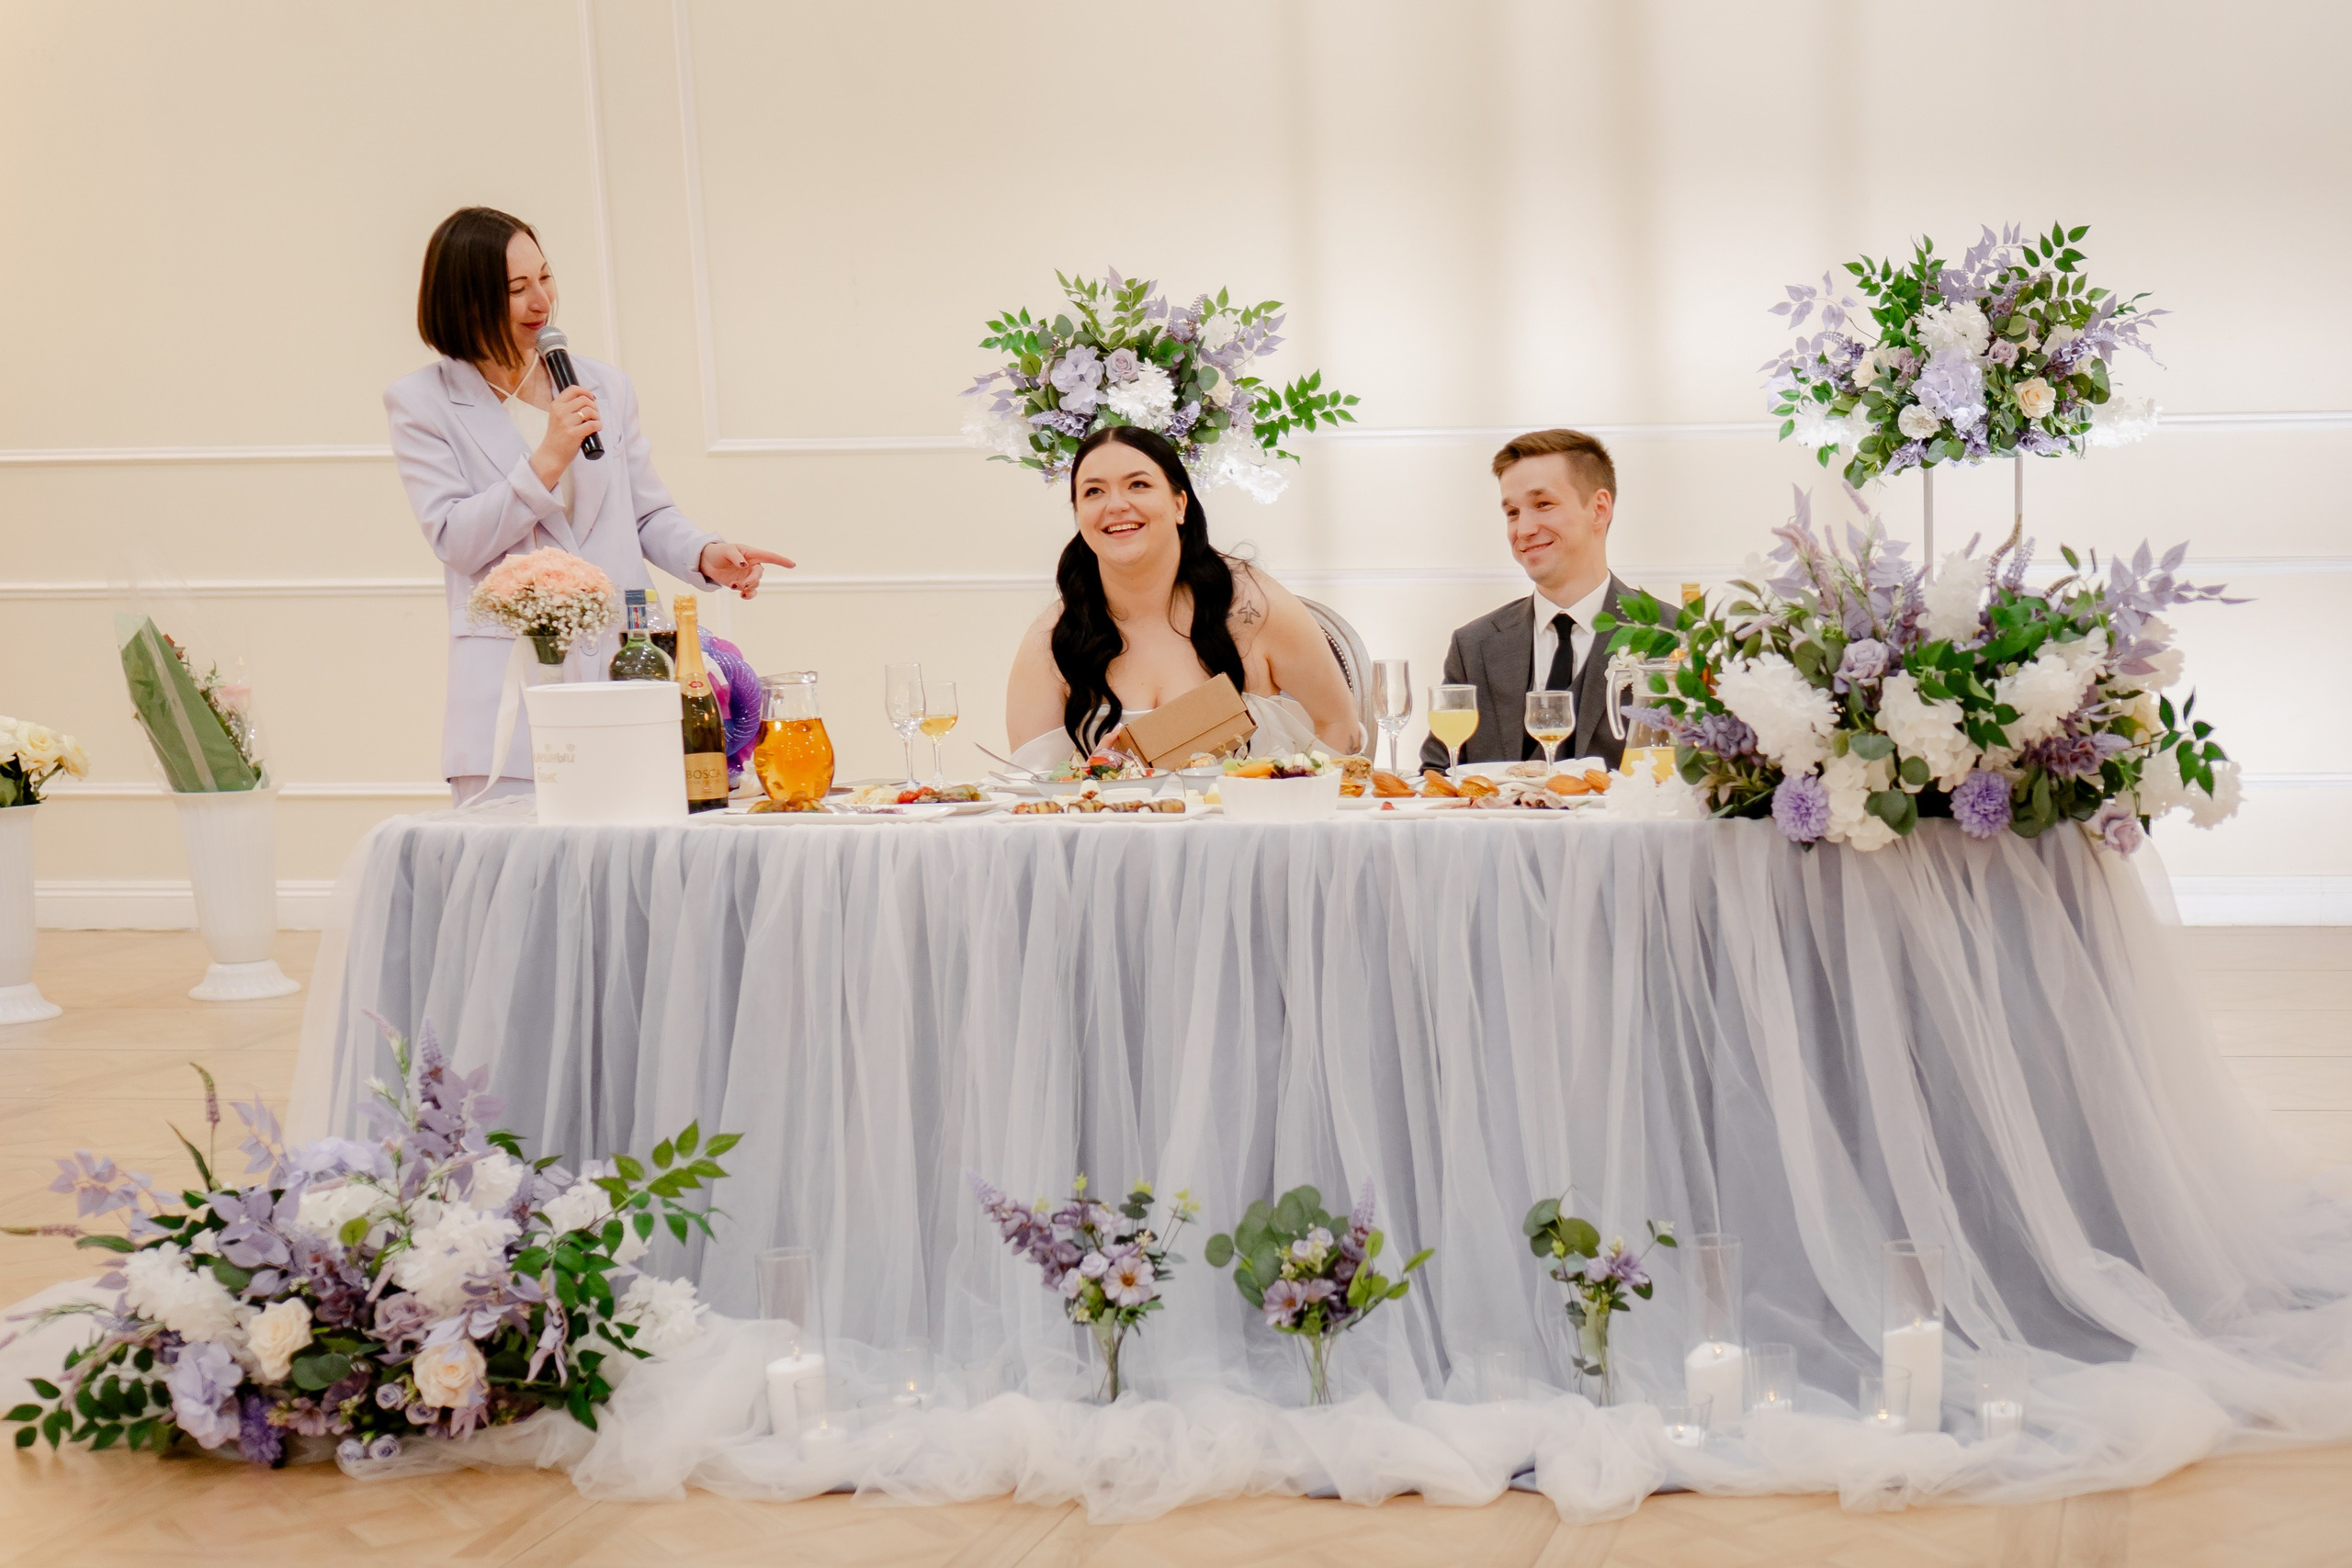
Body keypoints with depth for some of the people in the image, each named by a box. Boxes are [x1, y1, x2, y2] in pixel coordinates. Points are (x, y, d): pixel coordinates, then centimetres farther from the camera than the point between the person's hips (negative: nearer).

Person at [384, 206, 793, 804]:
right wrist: (548, 459, -11)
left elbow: (649, 514, 19)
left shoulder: (604, 386, 15)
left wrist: (705, 554, -1)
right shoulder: (422, 402, 5)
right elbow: (455, 541, -4)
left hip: (622, 671, 3)